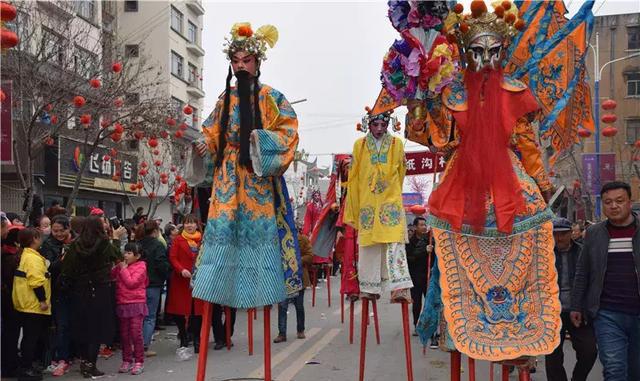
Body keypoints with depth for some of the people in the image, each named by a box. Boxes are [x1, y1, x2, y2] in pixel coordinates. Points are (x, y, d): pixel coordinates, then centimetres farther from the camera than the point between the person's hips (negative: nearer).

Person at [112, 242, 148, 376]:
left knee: (136, 333, -4)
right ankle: (127, 361, 21)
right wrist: (118, 267, -4)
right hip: (122, 305, 6)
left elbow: (131, 283, -17)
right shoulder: (121, 265, 13)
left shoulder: (140, 267, -7)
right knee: (124, 334, 11)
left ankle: (139, 362, 4)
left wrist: (124, 269, -11)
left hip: (136, 304, -6)